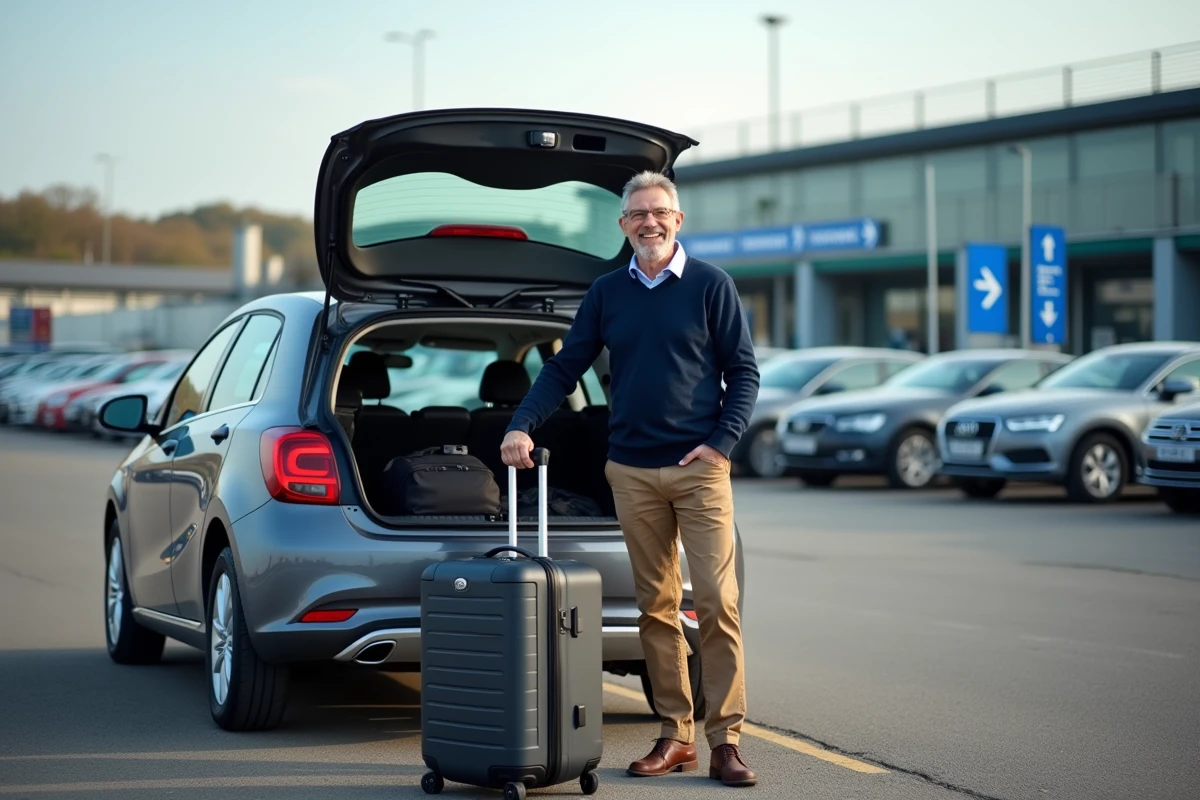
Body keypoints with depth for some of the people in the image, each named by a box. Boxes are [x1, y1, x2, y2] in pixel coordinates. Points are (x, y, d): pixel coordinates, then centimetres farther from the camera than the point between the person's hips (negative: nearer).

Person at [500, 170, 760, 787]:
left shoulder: (710, 286, 1)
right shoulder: (607, 294, 10)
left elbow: (743, 372, 2)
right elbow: (564, 367, 10)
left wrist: (721, 441, -10)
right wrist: (522, 425, -3)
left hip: (698, 469, -3)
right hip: (631, 472, 3)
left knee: (717, 602, -8)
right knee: (655, 607, 6)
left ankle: (725, 741, -4)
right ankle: (674, 736, 12)